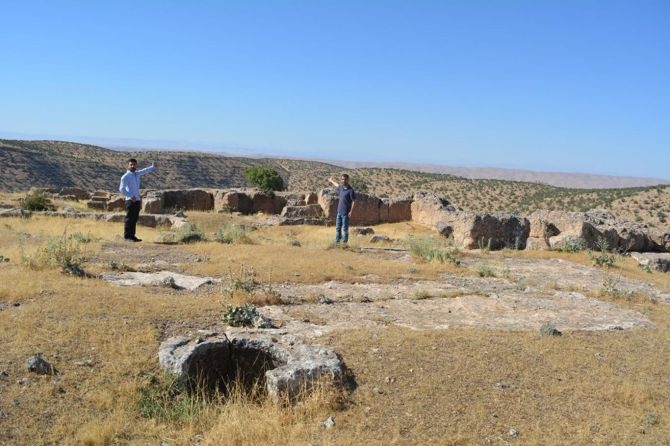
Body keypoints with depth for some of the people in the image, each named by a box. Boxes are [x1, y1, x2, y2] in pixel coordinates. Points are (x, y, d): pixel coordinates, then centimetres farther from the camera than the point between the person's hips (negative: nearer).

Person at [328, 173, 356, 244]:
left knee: (345, 229, -3)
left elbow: (353, 201, -12)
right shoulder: (341, 187, 9)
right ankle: (337, 241, 19)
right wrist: (331, 181, 52)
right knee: (338, 228, 12)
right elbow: (337, 185, 34)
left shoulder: (350, 190, -12)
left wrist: (351, 211, -18)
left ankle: (344, 243, 2)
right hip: (339, 211, 7)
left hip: (345, 213, -7)